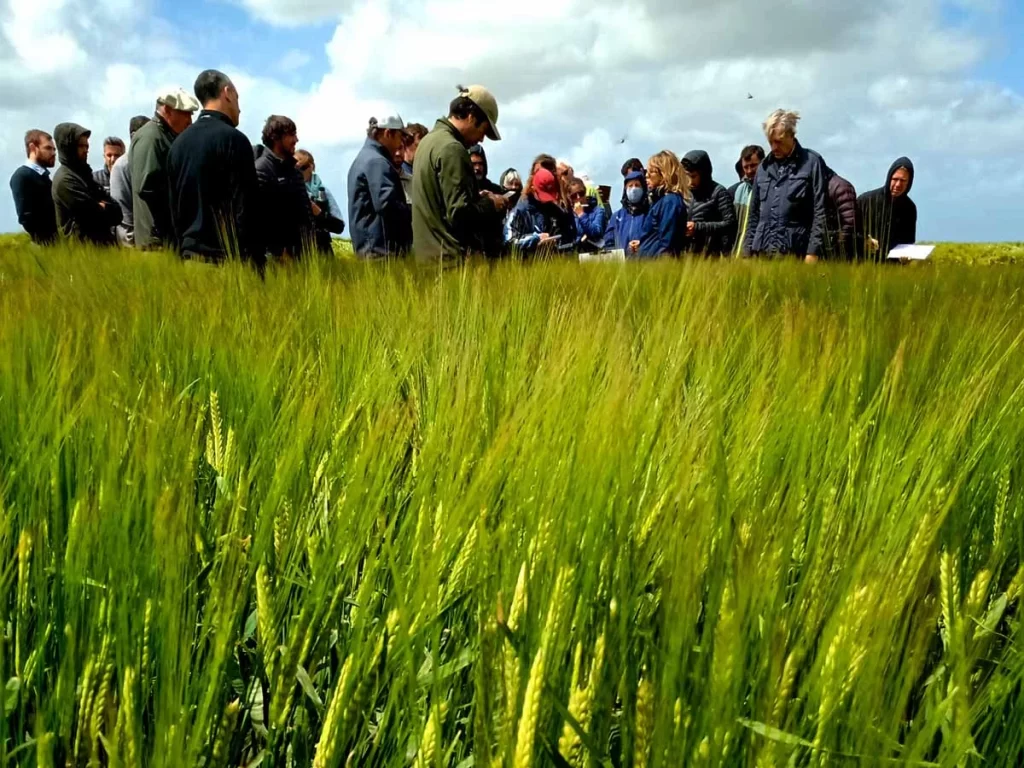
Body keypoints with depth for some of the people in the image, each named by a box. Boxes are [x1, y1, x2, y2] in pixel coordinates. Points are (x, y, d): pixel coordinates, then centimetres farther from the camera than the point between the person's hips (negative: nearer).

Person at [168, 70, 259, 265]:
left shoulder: (179, 142, 14)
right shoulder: (233, 138, -8)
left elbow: (174, 206, 16)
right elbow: (246, 209, -13)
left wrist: (184, 247, 20)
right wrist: (255, 262, -11)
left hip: (190, 255, 8)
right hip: (228, 256, -8)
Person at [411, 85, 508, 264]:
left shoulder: (429, 140, 15)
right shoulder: (452, 149, -15)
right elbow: (460, 214, -21)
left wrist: (477, 199, 14)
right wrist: (489, 204, -3)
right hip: (451, 257, -10)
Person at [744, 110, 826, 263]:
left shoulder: (811, 162, 0)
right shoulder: (764, 167, 15)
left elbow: (820, 212, -5)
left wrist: (813, 251, -12)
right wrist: (748, 250, 11)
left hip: (793, 252, -4)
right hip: (762, 251, 5)